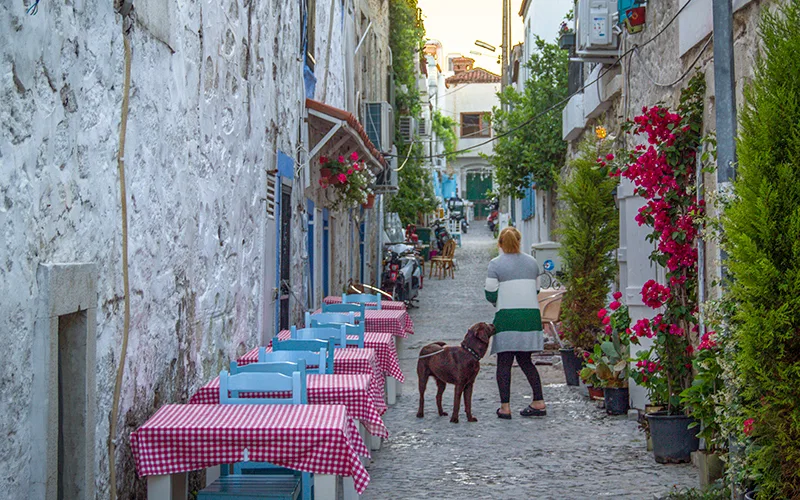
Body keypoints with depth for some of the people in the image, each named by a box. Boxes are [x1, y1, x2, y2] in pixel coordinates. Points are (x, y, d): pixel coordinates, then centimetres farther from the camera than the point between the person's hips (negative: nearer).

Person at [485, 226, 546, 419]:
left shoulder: (495, 264, -4)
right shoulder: (531, 262, 10)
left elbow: (491, 294, -4)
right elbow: (535, 288, 15)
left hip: (507, 317, -4)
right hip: (531, 314, 4)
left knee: (504, 362, 2)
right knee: (525, 360, 14)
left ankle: (505, 407, 0)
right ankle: (539, 402, 10)